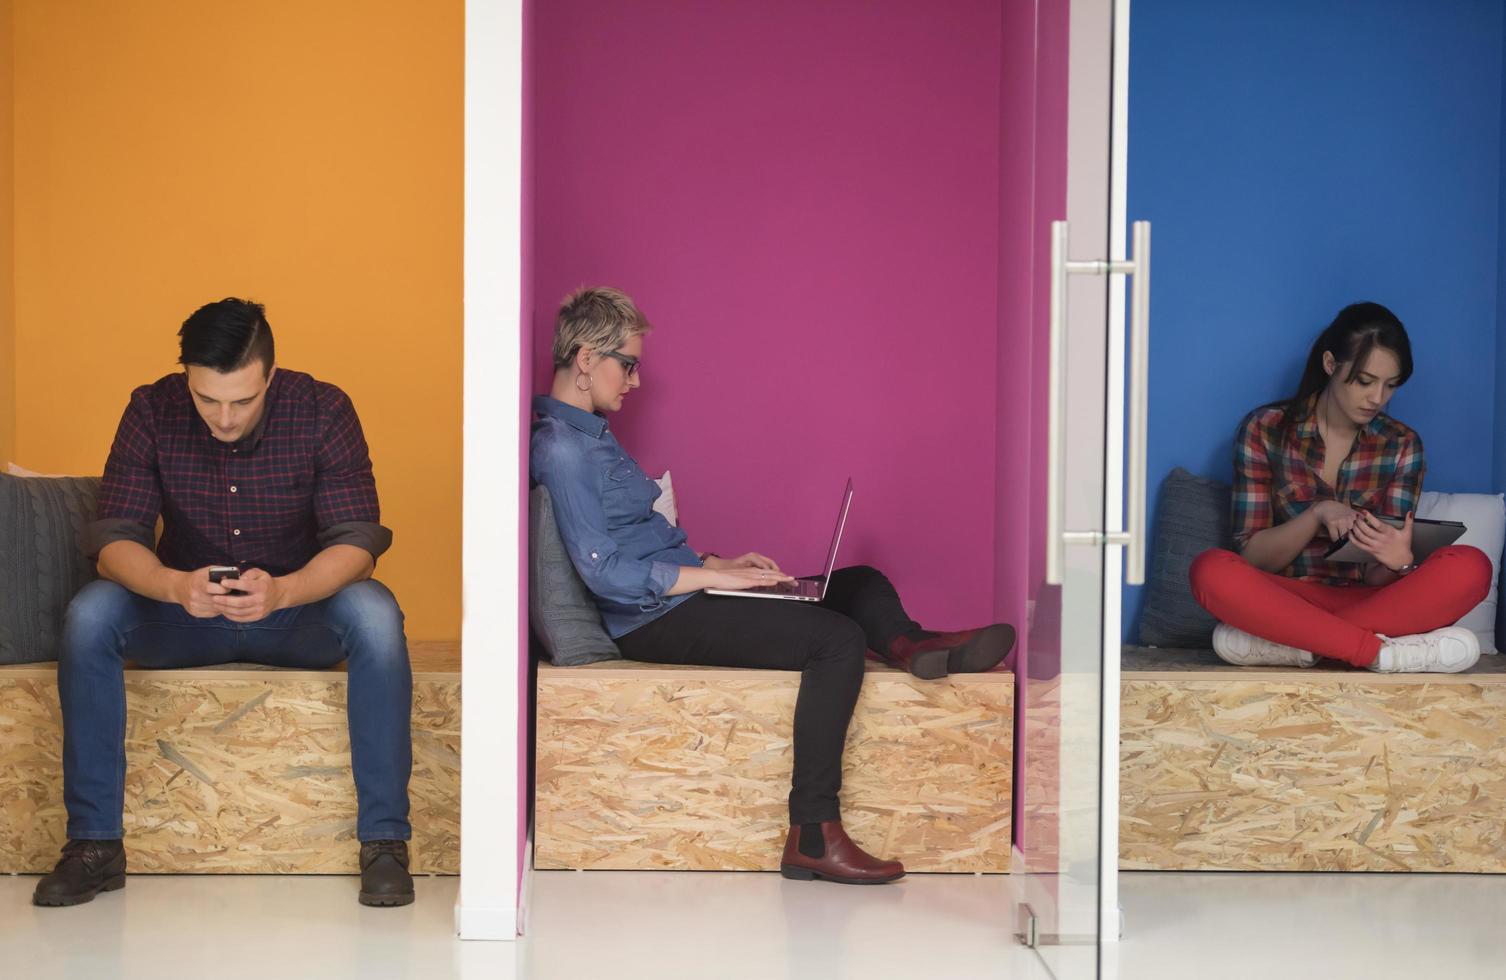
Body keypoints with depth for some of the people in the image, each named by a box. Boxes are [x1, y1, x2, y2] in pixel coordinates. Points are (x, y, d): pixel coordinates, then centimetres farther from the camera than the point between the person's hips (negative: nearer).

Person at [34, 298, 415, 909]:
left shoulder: (323, 411, -15)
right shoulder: (152, 411, -11)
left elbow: (358, 540, -20)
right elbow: (113, 537, -16)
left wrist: (282, 591, -41)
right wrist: (174, 585, -39)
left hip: (298, 612, -1)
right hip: (182, 615, 2)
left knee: (375, 617, -33)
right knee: (89, 616, -27)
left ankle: (385, 841, -26)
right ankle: (94, 843, -19)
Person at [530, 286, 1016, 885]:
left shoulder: (589, 434, 19)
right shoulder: (559, 447, -15)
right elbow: (605, 572, -22)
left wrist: (721, 565, 11)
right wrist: (716, 577, -17)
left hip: (676, 601, 11)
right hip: (653, 622, -11)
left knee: (861, 584, 10)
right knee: (839, 638, -25)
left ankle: (906, 643, -24)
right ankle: (813, 838, -27)